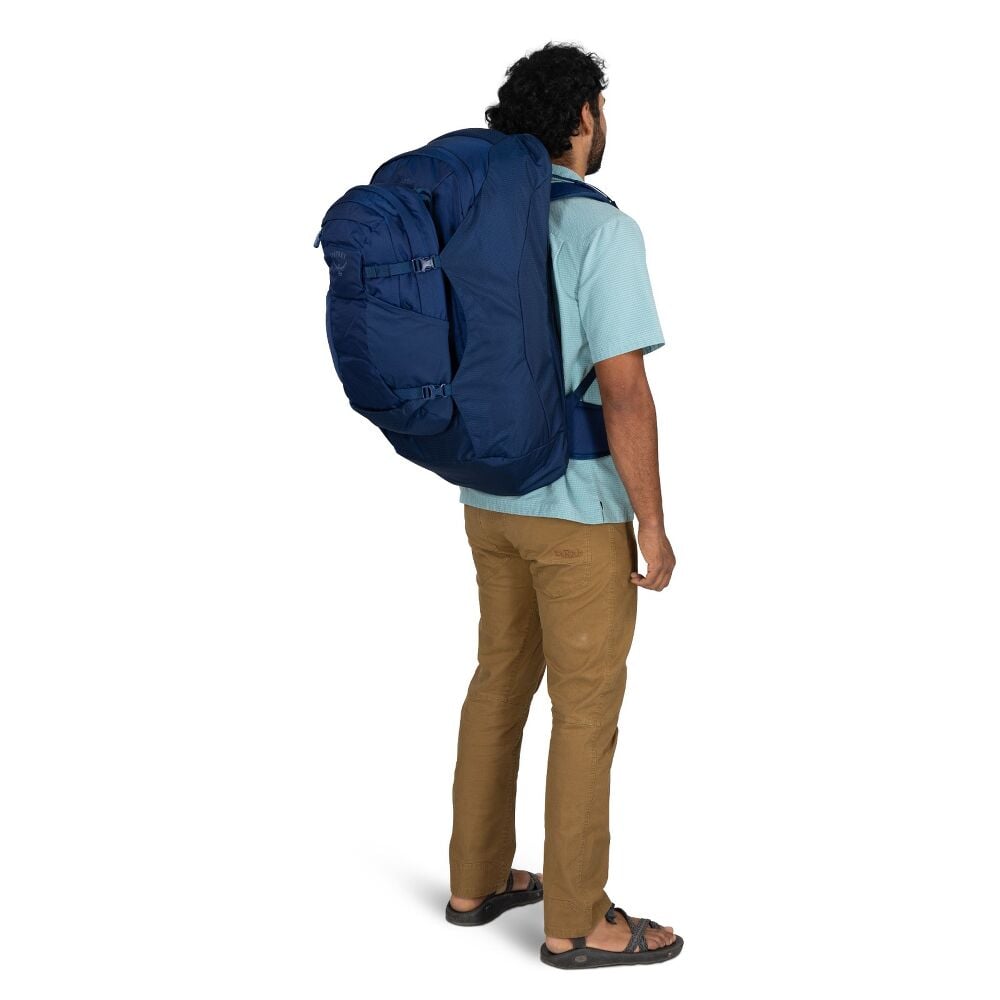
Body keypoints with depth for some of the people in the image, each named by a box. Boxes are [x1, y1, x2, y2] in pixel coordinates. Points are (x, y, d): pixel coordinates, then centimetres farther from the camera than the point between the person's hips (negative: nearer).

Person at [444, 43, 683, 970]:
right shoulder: (603, 231, -19)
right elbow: (624, 393, -22)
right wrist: (653, 525, -14)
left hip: (490, 500, 8)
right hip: (577, 512, -8)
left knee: (501, 682, 18)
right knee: (588, 709, 4)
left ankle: (477, 880, 30)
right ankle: (575, 920, 15)